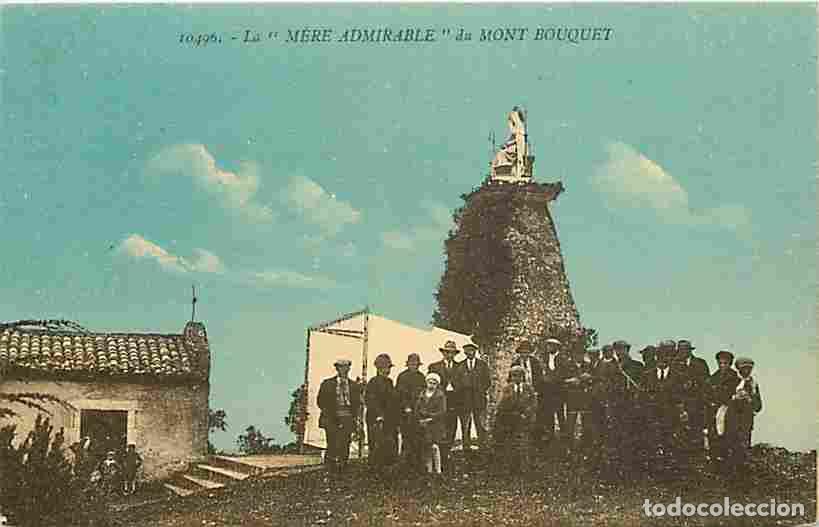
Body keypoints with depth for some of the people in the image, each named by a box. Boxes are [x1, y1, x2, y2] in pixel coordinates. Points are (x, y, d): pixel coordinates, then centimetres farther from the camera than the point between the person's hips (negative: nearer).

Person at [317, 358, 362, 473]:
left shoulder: (354, 386, 16)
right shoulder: (327, 383, 9)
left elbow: (357, 403, 17)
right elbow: (321, 401, 7)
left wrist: (355, 417, 4)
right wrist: (326, 414, -5)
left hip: (348, 419, 2)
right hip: (332, 419, -2)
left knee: (345, 446, -6)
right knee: (333, 445, -10)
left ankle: (342, 470, -2)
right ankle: (330, 471, -3)